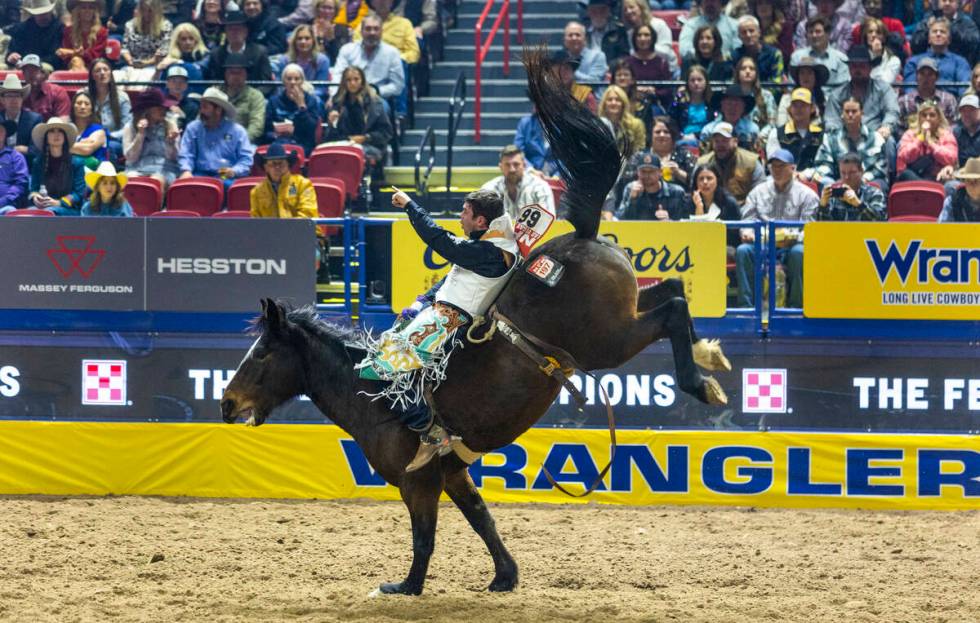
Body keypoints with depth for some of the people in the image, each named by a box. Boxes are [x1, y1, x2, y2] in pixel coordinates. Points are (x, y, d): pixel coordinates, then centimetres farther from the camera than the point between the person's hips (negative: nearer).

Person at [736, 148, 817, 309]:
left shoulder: (806, 194, 9)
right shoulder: (758, 192, 19)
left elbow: (808, 226, -1)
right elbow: (747, 219, 13)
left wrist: (795, 235, -23)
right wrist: (747, 232, -11)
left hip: (791, 244, -2)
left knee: (799, 252, -37)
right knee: (742, 250, -29)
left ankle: (796, 305, -30)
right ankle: (745, 305, -30)